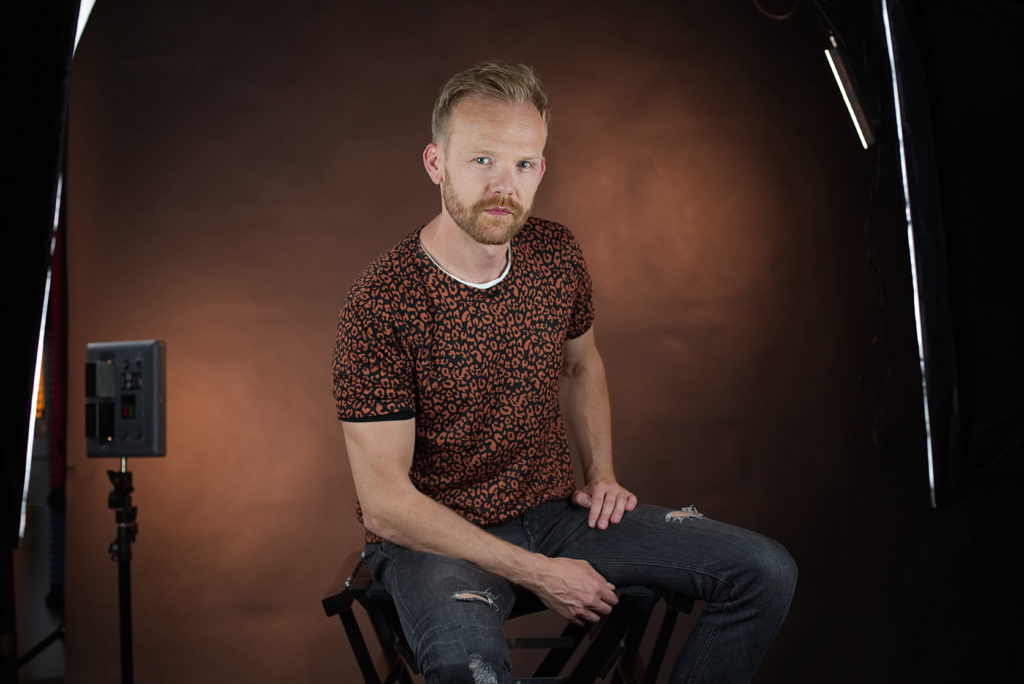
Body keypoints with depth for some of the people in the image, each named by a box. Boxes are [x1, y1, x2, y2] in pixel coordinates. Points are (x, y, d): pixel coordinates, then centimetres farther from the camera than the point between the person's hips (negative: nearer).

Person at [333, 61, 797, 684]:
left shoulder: (556, 253, -2)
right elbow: (385, 503, -19)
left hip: (556, 508, 6)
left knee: (766, 572, -6)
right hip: (436, 535, -5)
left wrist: (601, 474, 4)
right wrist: (537, 573, -19)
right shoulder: (381, 304, -20)